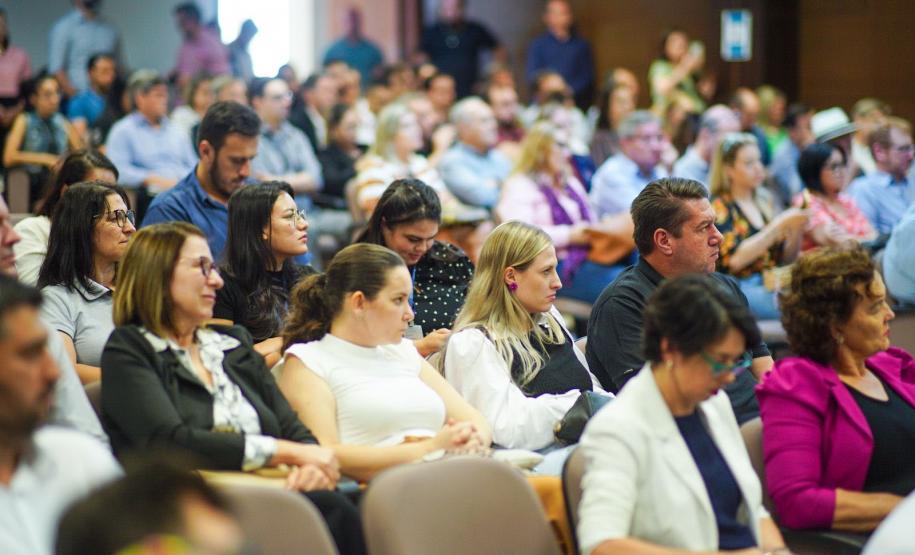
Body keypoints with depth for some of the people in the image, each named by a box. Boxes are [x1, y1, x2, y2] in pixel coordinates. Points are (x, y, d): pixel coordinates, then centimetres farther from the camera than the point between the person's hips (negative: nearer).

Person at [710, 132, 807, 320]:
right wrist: (780, 225, -14)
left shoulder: (764, 201, 18)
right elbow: (736, 259, -16)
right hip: (740, 288, -7)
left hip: (773, 285, 7)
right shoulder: (719, 207, -1)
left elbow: (786, 258, 20)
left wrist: (798, 228, 0)